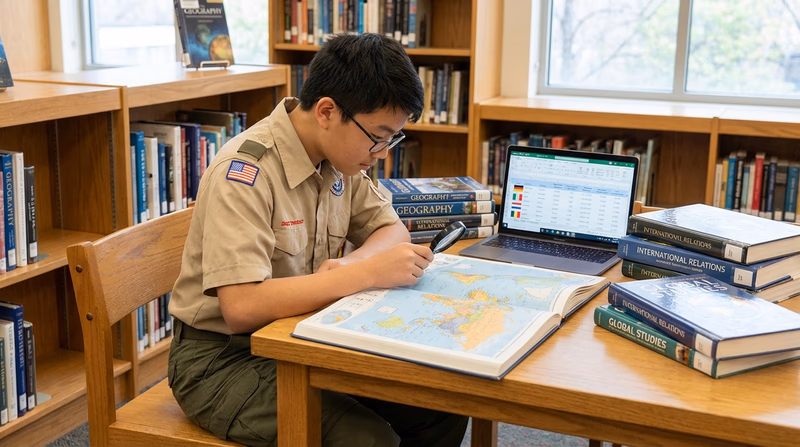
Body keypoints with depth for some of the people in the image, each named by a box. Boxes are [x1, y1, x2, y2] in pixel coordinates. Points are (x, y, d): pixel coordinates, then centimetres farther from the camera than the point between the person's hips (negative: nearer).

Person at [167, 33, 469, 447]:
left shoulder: (339, 156, -1)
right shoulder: (244, 172, -25)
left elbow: (392, 229, 10)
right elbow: (241, 307, -32)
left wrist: (350, 263, -13)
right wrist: (367, 273, -31)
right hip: (223, 360, -7)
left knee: (443, 410, -6)